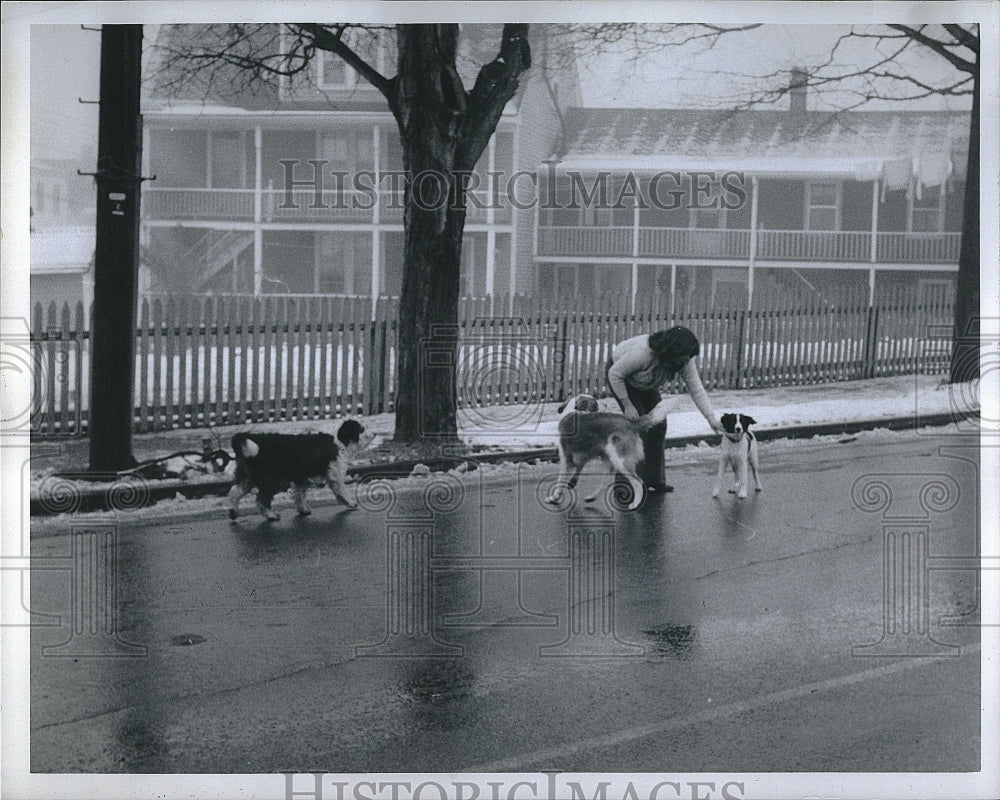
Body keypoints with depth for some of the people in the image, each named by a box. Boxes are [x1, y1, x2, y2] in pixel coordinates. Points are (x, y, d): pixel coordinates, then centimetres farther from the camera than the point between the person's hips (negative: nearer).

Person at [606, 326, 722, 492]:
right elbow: (615, 374, -29)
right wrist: (627, 405, -25)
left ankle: (654, 480, 7)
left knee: (658, 425, -2)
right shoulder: (643, 352, -42)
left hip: (647, 385, 6)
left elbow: (696, 389, -20)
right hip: (620, 376, -6)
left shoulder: (685, 360, -25)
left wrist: (712, 419, -28)